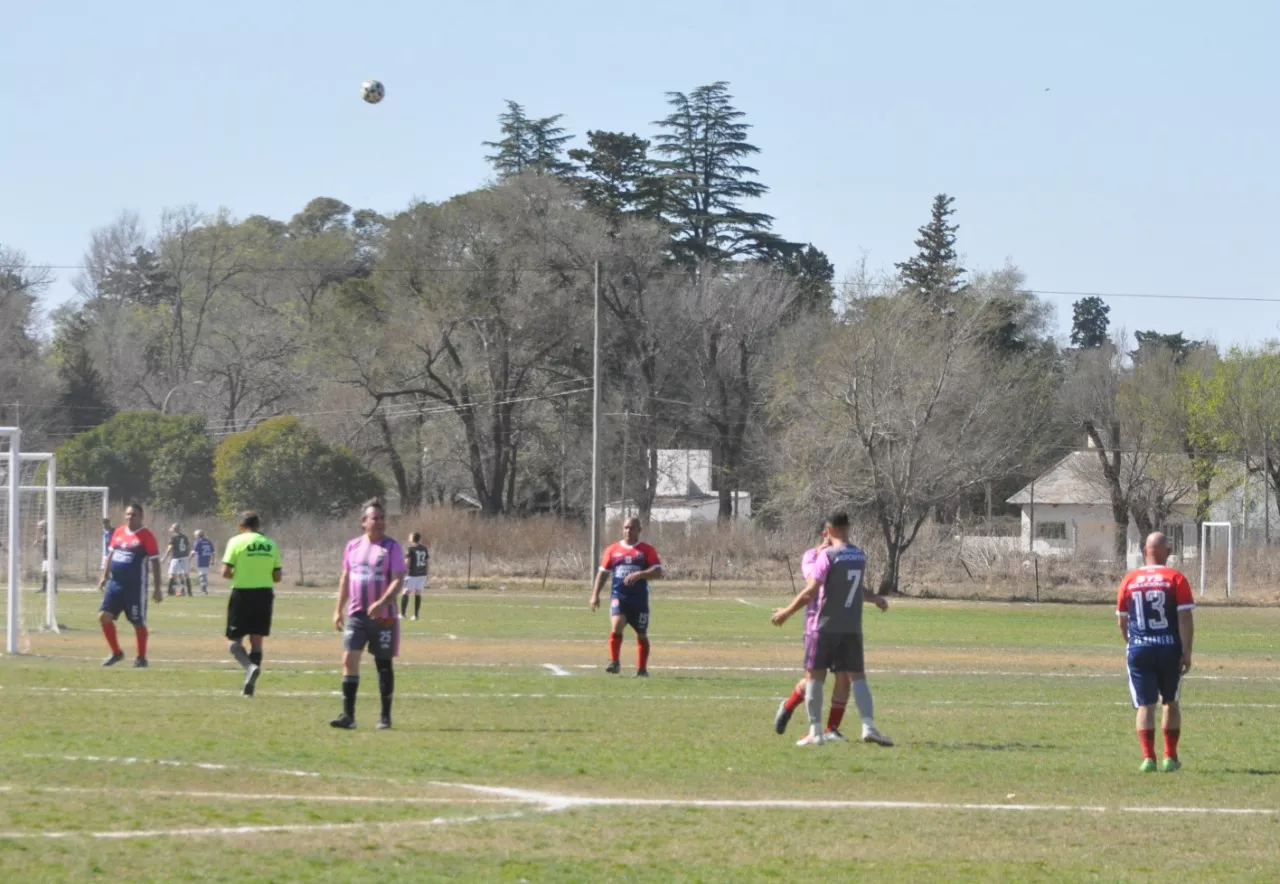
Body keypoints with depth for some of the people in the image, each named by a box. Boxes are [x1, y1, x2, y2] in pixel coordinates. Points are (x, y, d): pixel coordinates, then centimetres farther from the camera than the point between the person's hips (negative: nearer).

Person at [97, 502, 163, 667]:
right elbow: (111, 554, 19)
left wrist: (157, 589, -9)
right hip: (115, 584, 6)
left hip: (136, 586, -6)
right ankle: (116, 653, 13)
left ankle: (141, 658, 15)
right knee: (104, 616, -1)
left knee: (138, 623, 1)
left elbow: (154, 562, -7)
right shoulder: (118, 532, 9)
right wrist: (104, 576, 13)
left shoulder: (146, 536, -8)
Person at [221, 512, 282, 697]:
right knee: (257, 641, 10)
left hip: (242, 593, -3)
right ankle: (249, 685, 7)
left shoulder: (236, 542, -5)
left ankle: (250, 666, -25)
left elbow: (226, 572, -10)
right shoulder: (270, 545, 6)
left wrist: (234, 575, 11)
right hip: (265, 593, 3)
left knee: (235, 640, 4)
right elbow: (277, 576, 5)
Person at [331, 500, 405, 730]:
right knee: (349, 659, -9)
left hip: (383, 616, -3)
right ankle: (348, 715, -9)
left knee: (384, 664, 5)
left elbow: (398, 580, -12)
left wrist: (382, 603, -26)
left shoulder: (391, 547, -3)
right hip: (356, 614, 3)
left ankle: (385, 717, 14)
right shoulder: (353, 546, 8)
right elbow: (345, 579, 16)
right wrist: (339, 610, 12)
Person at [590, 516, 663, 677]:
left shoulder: (647, 550, 2)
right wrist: (595, 594, 5)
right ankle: (614, 662, -17)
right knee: (616, 624, -24)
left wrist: (639, 575, -23)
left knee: (642, 634, 7)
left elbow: (658, 572, -7)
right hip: (619, 596, 0)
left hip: (639, 598, 0)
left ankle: (642, 669, 19)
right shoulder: (613, 549, 9)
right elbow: (603, 572, 13)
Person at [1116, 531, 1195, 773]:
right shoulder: (1176, 579, -4)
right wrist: (1187, 652, -7)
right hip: (1169, 648, -1)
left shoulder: (1129, 580, 4)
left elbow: (1122, 621, 11)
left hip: (1139, 650, 1)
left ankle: (1148, 757, -9)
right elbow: (1186, 619, -10)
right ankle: (1170, 757, 17)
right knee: (1170, 702, 15)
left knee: (1145, 705, 2)